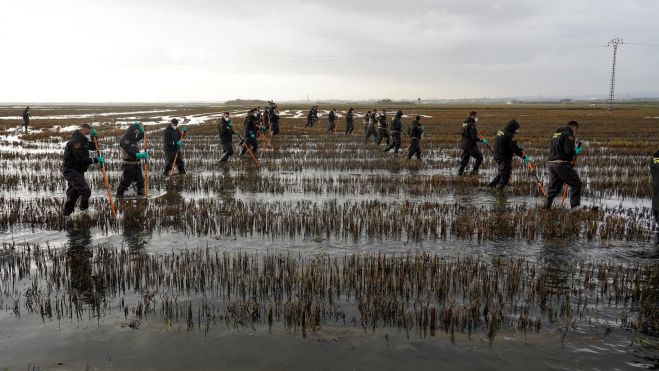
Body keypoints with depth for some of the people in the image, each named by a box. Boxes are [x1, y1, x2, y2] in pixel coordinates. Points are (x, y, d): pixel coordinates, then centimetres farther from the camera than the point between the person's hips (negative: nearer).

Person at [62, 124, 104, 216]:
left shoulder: (82, 141, 12)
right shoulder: (75, 141, -19)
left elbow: (93, 147, 20)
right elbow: (80, 159, -26)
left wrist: (93, 137, 3)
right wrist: (95, 160, -22)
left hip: (77, 171, 11)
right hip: (71, 171, -11)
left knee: (74, 193, 21)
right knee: (85, 191, -25)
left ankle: (67, 212, 33)